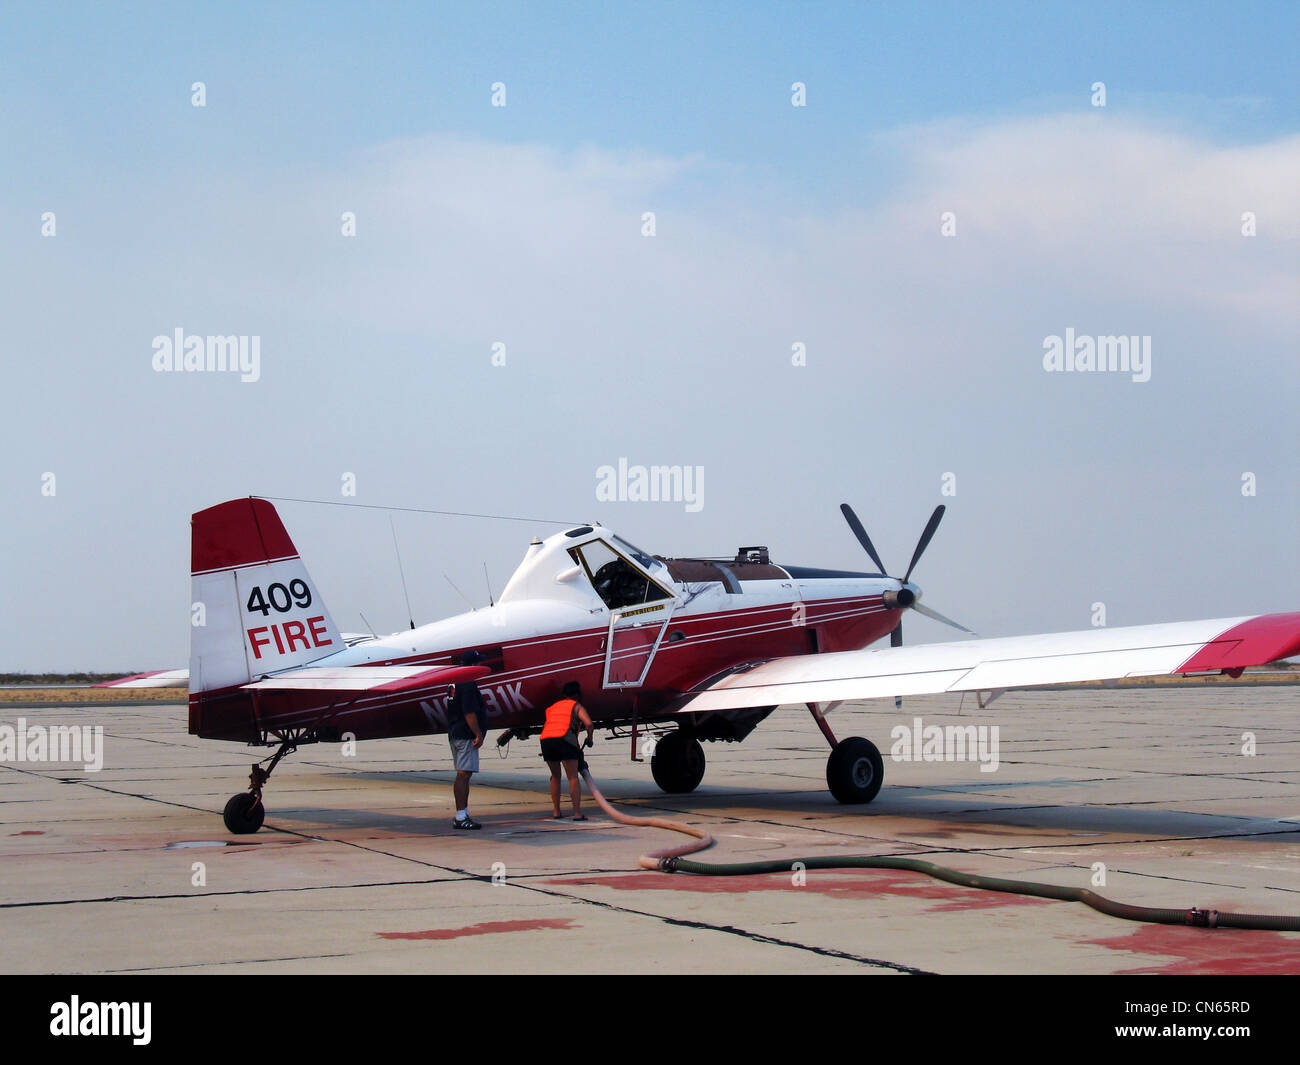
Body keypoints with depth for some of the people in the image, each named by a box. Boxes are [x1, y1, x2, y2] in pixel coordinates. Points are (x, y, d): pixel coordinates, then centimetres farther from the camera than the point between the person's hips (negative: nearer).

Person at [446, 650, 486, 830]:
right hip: (466, 736, -10)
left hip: (454, 734, 10)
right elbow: (469, 714, -21)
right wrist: (478, 734, -18)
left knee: (463, 775, 14)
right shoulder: (468, 685, -16)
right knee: (463, 775, -11)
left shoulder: (455, 683, 16)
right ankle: (461, 818, -14)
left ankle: (463, 815, 18)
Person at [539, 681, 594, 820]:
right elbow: (588, 723, 1)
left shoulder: (552, 706, 32)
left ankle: (556, 811, 18)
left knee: (555, 776, 21)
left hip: (546, 740, 5)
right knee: (573, 778, -2)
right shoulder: (577, 706, 17)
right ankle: (577, 813, -10)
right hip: (565, 740, -5)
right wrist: (589, 739, 17)